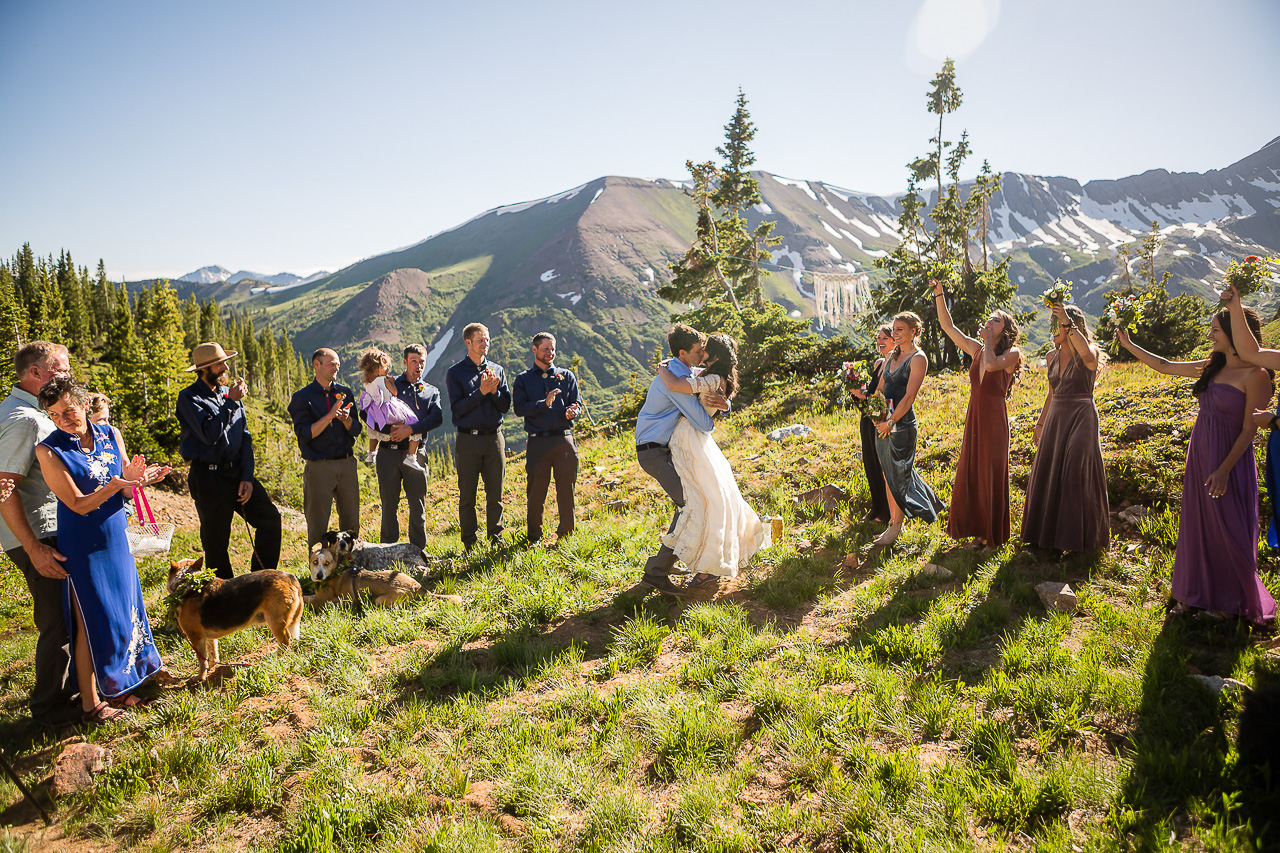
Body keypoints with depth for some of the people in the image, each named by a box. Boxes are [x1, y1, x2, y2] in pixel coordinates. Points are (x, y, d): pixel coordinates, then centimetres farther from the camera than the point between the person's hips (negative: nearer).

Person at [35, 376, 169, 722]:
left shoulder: (109, 435, 0)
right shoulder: (49, 450, -14)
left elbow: (126, 491, 4)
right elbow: (79, 505, -17)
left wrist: (135, 478, -19)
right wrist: (114, 485, -34)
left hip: (116, 540, 5)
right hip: (82, 547, -5)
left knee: (123, 612, 14)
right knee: (91, 622, 4)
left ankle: (114, 688, 32)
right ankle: (90, 703, 20)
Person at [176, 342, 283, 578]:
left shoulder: (230, 392, 12)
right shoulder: (189, 398, -6)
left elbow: (245, 436, 11)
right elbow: (210, 434, -21)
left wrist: (247, 477, 2)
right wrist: (231, 402, -16)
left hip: (237, 472, 5)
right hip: (208, 477, -5)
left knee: (270, 518, -3)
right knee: (216, 541, 2)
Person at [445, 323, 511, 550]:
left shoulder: (497, 370, 12)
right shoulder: (455, 373, 1)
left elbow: (506, 406, 7)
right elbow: (457, 409, -8)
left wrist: (494, 391, -11)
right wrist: (481, 392, -16)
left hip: (494, 438, 3)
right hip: (468, 440, -3)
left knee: (495, 495, 7)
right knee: (467, 496, 3)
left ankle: (496, 540, 18)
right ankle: (470, 544, 13)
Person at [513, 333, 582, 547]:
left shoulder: (567, 376, 16)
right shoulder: (523, 379, 10)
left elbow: (577, 404, 10)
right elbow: (519, 408, -3)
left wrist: (571, 411, -13)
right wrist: (544, 403, -15)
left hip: (564, 440, 1)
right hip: (538, 442, -1)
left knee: (566, 490, 4)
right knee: (536, 492, 3)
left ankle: (566, 534, 17)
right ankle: (534, 537, 16)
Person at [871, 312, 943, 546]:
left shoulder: (918, 359, -8)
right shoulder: (892, 355, 15)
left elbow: (909, 397, -15)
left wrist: (891, 421, -18)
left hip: (902, 424, -8)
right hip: (884, 422, 8)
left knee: (898, 476, -2)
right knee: (888, 475, 12)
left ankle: (895, 529, 7)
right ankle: (893, 522, 23)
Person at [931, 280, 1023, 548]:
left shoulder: (1011, 353, -5)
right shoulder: (976, 350, 10)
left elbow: (992, 365, -27)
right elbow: (948, 326, 10)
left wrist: (988, 340, -10)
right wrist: (939, 294, 3)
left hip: (994, 419, -6)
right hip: (974, 417, 6)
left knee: (991, 474, 2)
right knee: (969, 471, 10)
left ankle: (991, 533, 15)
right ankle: (971, 525, 23)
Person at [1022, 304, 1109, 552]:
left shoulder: (1090, 354, -8)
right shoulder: (1052, 356, 10)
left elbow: (1087, 354, -37)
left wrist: (1068, 322, -34)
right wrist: (1040, 424, 20)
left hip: (1081, 419, -7)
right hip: (1055, 420, 7)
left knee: (1077, 477, -5)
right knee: (1048, 475, 9)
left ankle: (1081, 535, 9)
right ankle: (1050, 532, 23)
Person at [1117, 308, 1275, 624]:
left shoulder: (1255, 376, -13)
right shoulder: (1212, 367, 7)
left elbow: (1249, 429, -15)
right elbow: (1165, 366, 18)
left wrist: (1224, 469, -18)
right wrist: (1129, 346, 17)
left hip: (1229, 459, -7)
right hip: (1200, 456, 7)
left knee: (1227, 530, 3)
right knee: (1196, 524, 13)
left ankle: (1229, 600, 20)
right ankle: (1195, 595, 25)